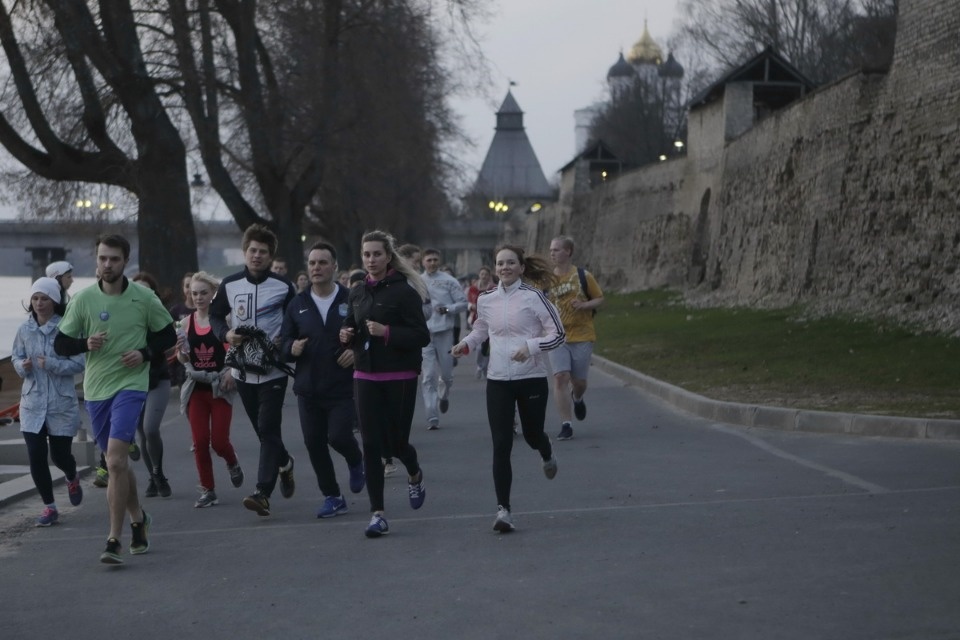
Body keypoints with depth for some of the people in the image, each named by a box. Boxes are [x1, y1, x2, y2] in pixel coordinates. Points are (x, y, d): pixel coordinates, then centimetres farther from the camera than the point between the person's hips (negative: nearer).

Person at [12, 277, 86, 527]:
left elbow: (78, 364, -12)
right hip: (32, 403, 3)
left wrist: (51, 364, -25)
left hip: (62, 403, -3)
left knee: (59, 455, 7)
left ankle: (72, 478, 44)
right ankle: (49, 507, 11)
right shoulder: (25, 329, 1)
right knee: (36, 456, -3)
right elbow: (15, 357, 11)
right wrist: (22, 365, -12)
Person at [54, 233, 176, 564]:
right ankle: (138, 518, 38)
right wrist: (86, 344, -15)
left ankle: (114, 540, -15)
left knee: (116, 459, -17)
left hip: (130, 385, -3)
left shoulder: (144, 297, -3)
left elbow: (168, 335, 8)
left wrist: (144, 353, -9)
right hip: (95, 388, 4)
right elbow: (60, 344, 5)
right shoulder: (83, 299, 1)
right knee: (117, 462, 14)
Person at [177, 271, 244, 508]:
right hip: (196, 388, 3)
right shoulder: (187, 321, 5)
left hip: (220, 387, -3)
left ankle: (232, 463, 30)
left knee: (219, 441, -4)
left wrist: (232, 371, -22)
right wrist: (180, 350, -10)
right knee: (200, 442, -1)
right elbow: (184, 359, 12)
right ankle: (207, 490, 11)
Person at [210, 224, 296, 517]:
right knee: (262, 428, 14)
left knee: (268, 428, -12)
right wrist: (225, 334, -6)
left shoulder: (283, 286, -4)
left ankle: (263, 492, -16)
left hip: (273, 369, -4)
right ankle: (285, 463, 43)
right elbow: (215, 315, 14)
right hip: (243, 369, 4)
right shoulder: (229, 285, 3)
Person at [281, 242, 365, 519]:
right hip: (308, 389, 4)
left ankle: (356, 462, 21)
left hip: (343, 388, -4)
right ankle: (331, 496, 20)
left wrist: (357, 351, -17)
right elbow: (284, 341, 11)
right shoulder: (298, 304, 7)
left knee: (338, 436, -15)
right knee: (314, 444, 4)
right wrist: (292, 348, -11)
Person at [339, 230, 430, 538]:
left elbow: (422, 336, -12)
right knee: (371, 444, -2)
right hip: (365, 376, 5)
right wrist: (347, 336, -1)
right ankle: (377, 513, 1)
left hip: (399, 377, -4)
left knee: (396, 441, 2)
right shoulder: (358, 293, 9)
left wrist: (387, 332, -23)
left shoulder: (404, 291, -8)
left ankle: (414, 475, 38)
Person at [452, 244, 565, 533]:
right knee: (501, 445, -6)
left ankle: (547, 456, 52)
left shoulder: (533, 297, -8)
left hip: (532, 378, -2)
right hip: (498, 380, 2)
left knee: (532, 435, 13)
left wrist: (531, 346, -21)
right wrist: (467, 344, 3)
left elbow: (557, 333, -7)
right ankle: (503, 509, -4)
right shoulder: (486, 300, 4)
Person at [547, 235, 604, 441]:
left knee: (579, 381, 6)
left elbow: (600, 299, 4)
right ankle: (565, 425, -10)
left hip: (582, 336, 0)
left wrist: (584, 305, -14)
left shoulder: (583, 276, -1)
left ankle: (577, 399, 44)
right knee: (560, 377, -14)